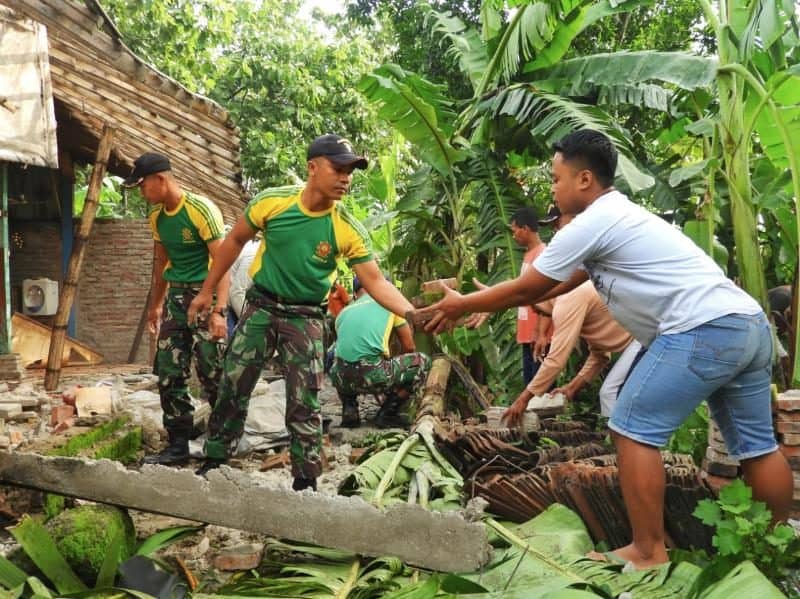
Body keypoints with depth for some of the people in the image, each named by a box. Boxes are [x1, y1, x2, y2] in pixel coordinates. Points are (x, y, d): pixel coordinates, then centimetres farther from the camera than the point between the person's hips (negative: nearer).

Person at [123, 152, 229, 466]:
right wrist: (156, 304, 25)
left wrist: (218, 310, -26)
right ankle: (178, 445, 16)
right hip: (175, 296, 8)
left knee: (212, 375, -6)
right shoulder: (157, 215, 9)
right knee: (169, 375, 7)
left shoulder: (201, 209, -15)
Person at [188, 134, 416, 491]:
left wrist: (412, 313, -32)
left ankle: (306, 483, 13)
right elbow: (235, 241, 2)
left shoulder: (349, 230, -16)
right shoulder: (271, 202, -13)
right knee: (232, 389, 8)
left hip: (306, 317, -1)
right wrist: (207, 291, 6)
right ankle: (213, 462, 26)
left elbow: (375, 282, -15)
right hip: (261, 305, 1)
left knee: (304, 406, 1)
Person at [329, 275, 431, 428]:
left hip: (341, 378, 5)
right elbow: (409, 347, 18)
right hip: (373, 375, -4)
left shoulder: (344, 312, 26)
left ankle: (349, 410, 17)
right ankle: (387, 413, 9)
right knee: (423, 362, 18)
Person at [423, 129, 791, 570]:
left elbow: (526, 289, 0)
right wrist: (481, 306, 30)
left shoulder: (591, 224, -6)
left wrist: (461, 305, 14)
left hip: (703, 330, -10)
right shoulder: (617, 218, 24)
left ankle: (648, 553, 3)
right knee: (756, 444, 17)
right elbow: (558, 285, 29)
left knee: (634, 431, -2)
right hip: (750, 324, 10)